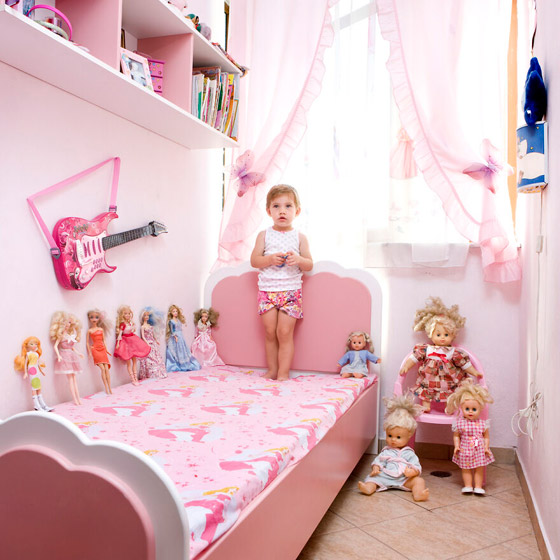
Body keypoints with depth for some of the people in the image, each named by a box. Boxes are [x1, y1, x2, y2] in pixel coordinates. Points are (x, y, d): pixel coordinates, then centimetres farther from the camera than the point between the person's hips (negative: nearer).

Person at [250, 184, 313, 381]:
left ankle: (283, 373, 3)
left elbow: (309, 265, 5)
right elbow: (254, 261, 2)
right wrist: (270, 259, -16)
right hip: (267, 290, 1)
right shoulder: (264, 235, 5)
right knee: (270, 332, 2)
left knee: (284, 333, -5)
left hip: (291, 291, -1)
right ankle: (272, 371, 16)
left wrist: (299, 259, -16)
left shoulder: (299, 237, 5)